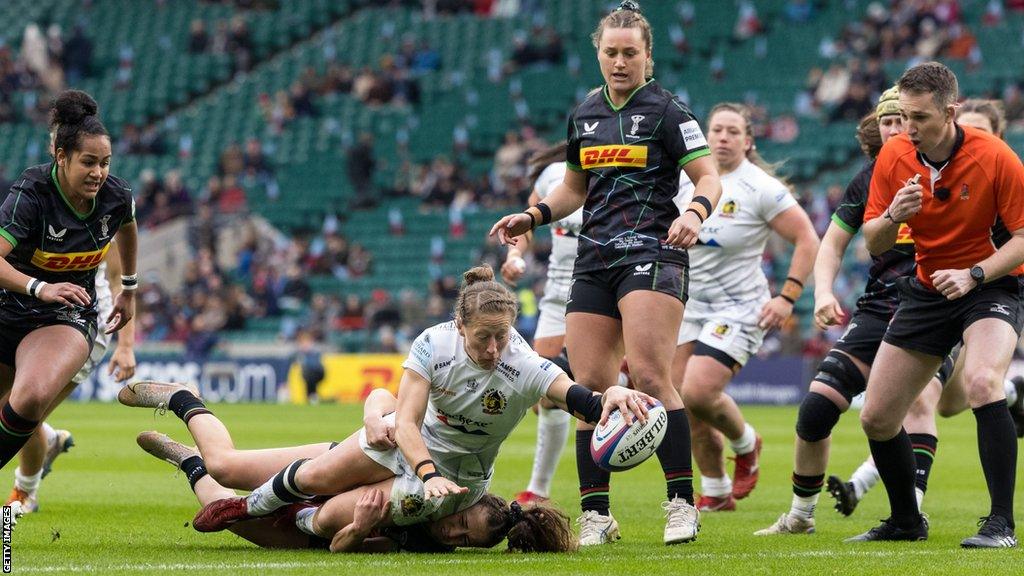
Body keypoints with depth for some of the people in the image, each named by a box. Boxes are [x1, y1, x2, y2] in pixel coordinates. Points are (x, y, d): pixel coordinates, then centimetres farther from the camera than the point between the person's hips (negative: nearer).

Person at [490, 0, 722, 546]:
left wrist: (694, 212, -25)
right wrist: (532, 216, 12)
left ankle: (683, 502, -13)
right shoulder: (584, 115, 16)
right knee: (590, 387, -2)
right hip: (593, 263, 6)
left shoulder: (667, 111, -2)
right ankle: (596, 515, 3)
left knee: (649, 375, -19)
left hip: (652, 255, -6)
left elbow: (708, 178, -5)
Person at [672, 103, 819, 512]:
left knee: (698, 392, -21)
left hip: (738, 306, -6)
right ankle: (716, 492, 20)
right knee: (685, 403, 1)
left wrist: (788, 297, -15)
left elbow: (807, 240, -9)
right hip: (690, 304, 6)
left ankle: (745, 443, 11)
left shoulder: (762, 189, -12)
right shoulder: (687, 179, 3)